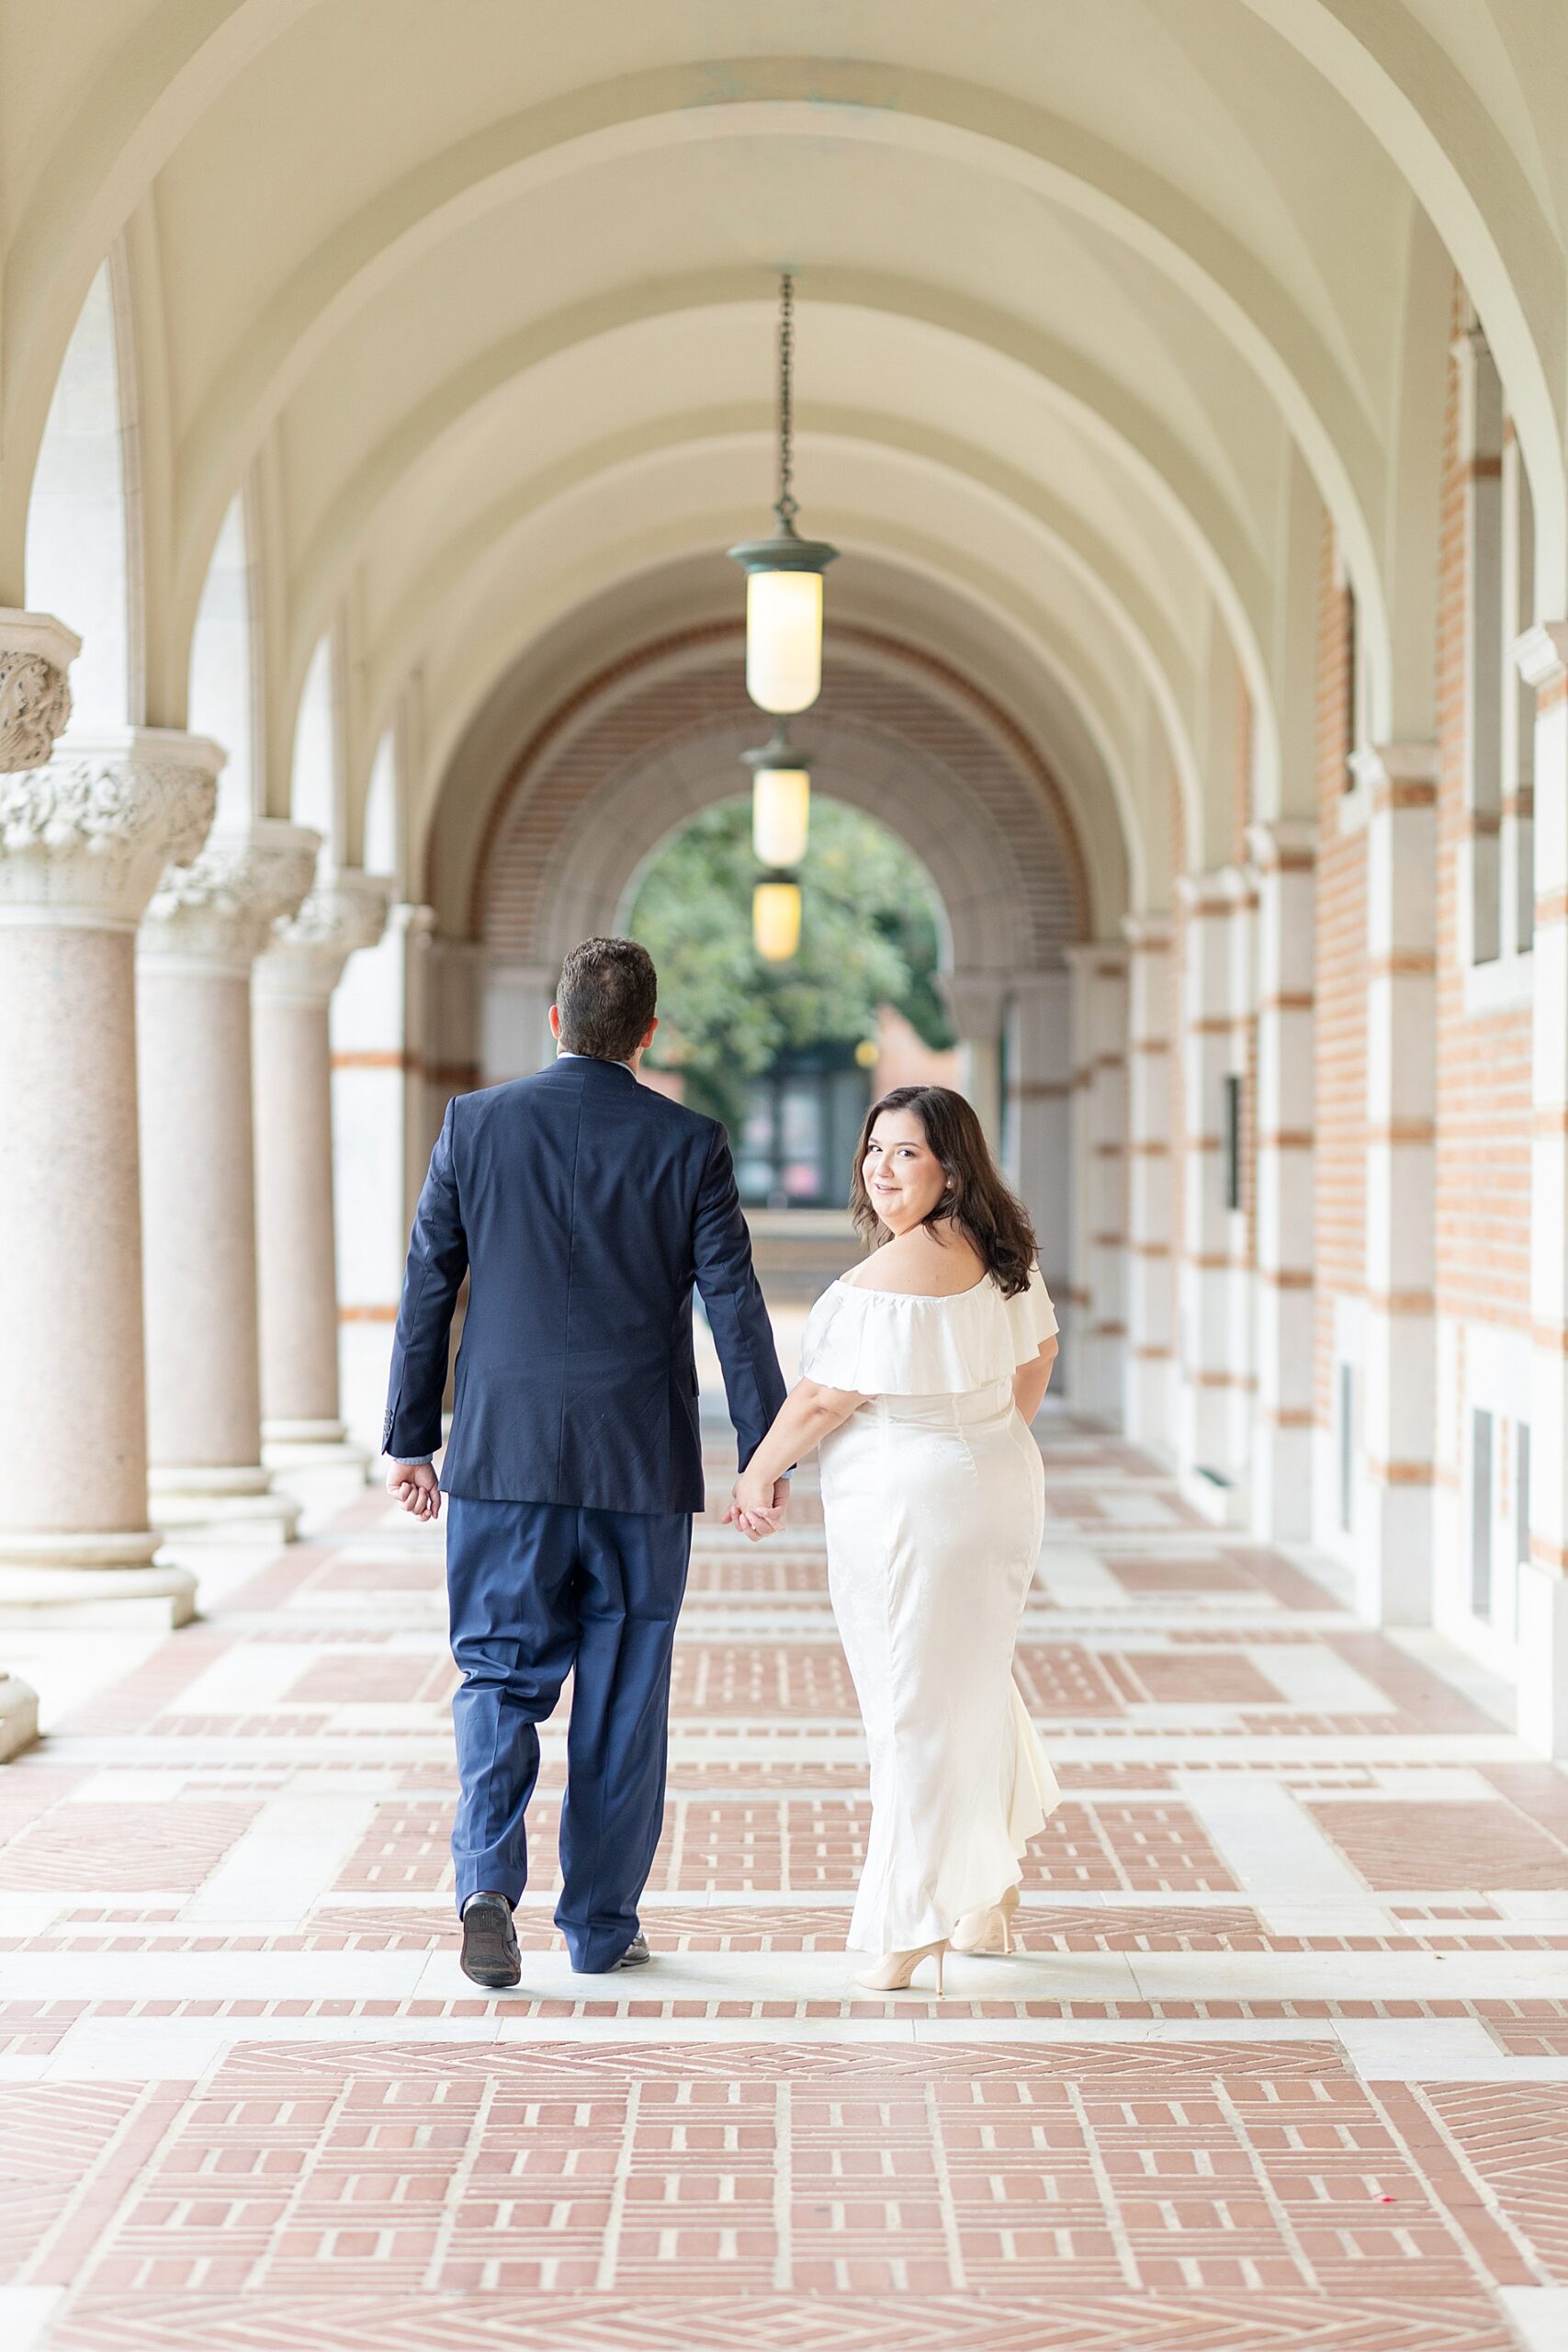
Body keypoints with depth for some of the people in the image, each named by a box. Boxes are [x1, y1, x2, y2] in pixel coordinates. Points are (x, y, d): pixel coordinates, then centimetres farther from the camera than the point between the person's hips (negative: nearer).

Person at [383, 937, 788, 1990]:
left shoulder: (475, 1124, -1)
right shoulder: (690, 1143, -4)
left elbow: (427, 1291, 1)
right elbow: (737, 1307, -5)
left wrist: (410, 1440, 8)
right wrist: (766, 1454, 1)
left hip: (505, 1460, 1)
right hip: (641, 1467, 0)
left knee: (500, 1678, 8)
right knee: (623, 1701, 10)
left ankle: (489, 1881, -13)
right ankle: (602, 1923, 16)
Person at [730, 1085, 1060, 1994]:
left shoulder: (895, 1273, -21)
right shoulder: (1004, 1253, 6)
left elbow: (827, 1397, -16)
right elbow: (1039, 1352, 19)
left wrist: (758, 1473, -2)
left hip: (907, 1507, -9)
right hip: (1001, 1492, 9)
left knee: (914, 1709, 1)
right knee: (974, 1686, 21)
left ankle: (916, 1928, 10)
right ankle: (994, 1896, 33)